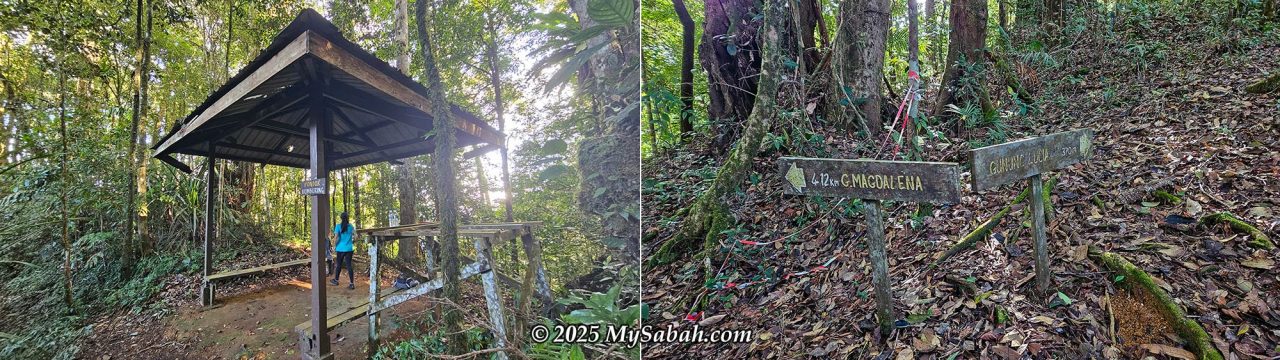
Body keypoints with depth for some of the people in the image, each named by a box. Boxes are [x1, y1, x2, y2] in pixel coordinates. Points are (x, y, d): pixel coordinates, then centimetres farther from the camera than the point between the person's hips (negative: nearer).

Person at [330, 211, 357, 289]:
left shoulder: (338, 226, -6)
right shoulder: (351, 226, 1)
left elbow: (336, 237, -10)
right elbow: (354, 235, 6)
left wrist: (334, 246, 0)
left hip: (341, 249, -2)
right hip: (349, 249, 2)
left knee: (339, 264, 15)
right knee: (349, 265, 1)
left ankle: (336, 280, 32)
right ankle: (352, 283, -3)